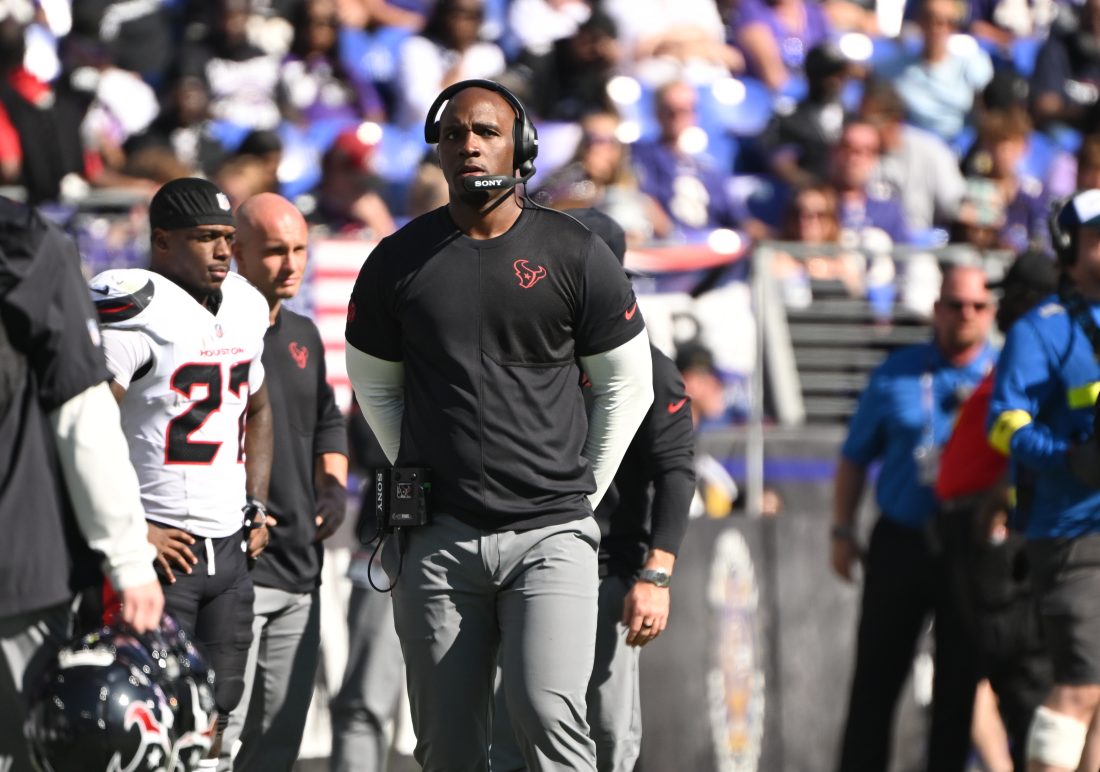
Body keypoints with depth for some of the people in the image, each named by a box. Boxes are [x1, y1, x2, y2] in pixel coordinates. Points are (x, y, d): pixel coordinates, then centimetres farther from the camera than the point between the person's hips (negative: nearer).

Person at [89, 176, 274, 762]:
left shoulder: (243, 308, 13)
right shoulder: (136, 309, -14)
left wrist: (255, 506, 18)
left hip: (229, 549, 8)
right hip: (162, 549, -8)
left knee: (214, 716, 8)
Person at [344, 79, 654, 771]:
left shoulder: (574, 255, 0)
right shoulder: (400, 261, 4)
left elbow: (626, 386, 8)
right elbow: (374, 384, 18)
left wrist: (582, 491, 7)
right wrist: (420, 482, 14)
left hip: (549, 534, -2)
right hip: (438, 538, 2)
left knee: (550, 716, -17)